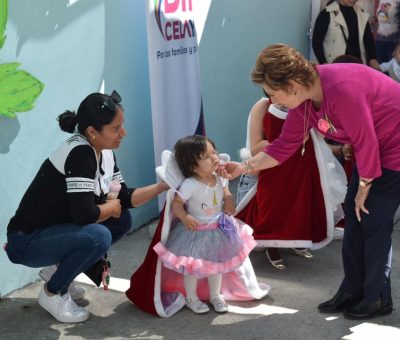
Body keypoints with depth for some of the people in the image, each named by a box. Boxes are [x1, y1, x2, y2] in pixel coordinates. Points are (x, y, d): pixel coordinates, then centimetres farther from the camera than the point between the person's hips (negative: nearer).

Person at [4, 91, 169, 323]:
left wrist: (162, 186, -8)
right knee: (98, 236, -29)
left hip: (56, 231, 9)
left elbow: (124, 197, 3)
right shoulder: (79, 154, -26)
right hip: (27, 241, -9)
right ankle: (52, 293, -4)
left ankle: (61, 272, 14)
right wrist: (111, 207, -12)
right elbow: (84, 214, -31)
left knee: (122, 220, 3)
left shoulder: (105, 153, 1)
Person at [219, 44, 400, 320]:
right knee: (354, 215, 8)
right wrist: (244, 167, -6)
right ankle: (352, 291, 20)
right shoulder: (302, 98, -7)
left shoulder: (341, 89, -34)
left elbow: (367, 144, -26)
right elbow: (285, 146, 1)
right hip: (372, 149, 9)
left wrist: (363, 189, -13)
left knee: (374, 220, -5)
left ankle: (378, 299, 11)